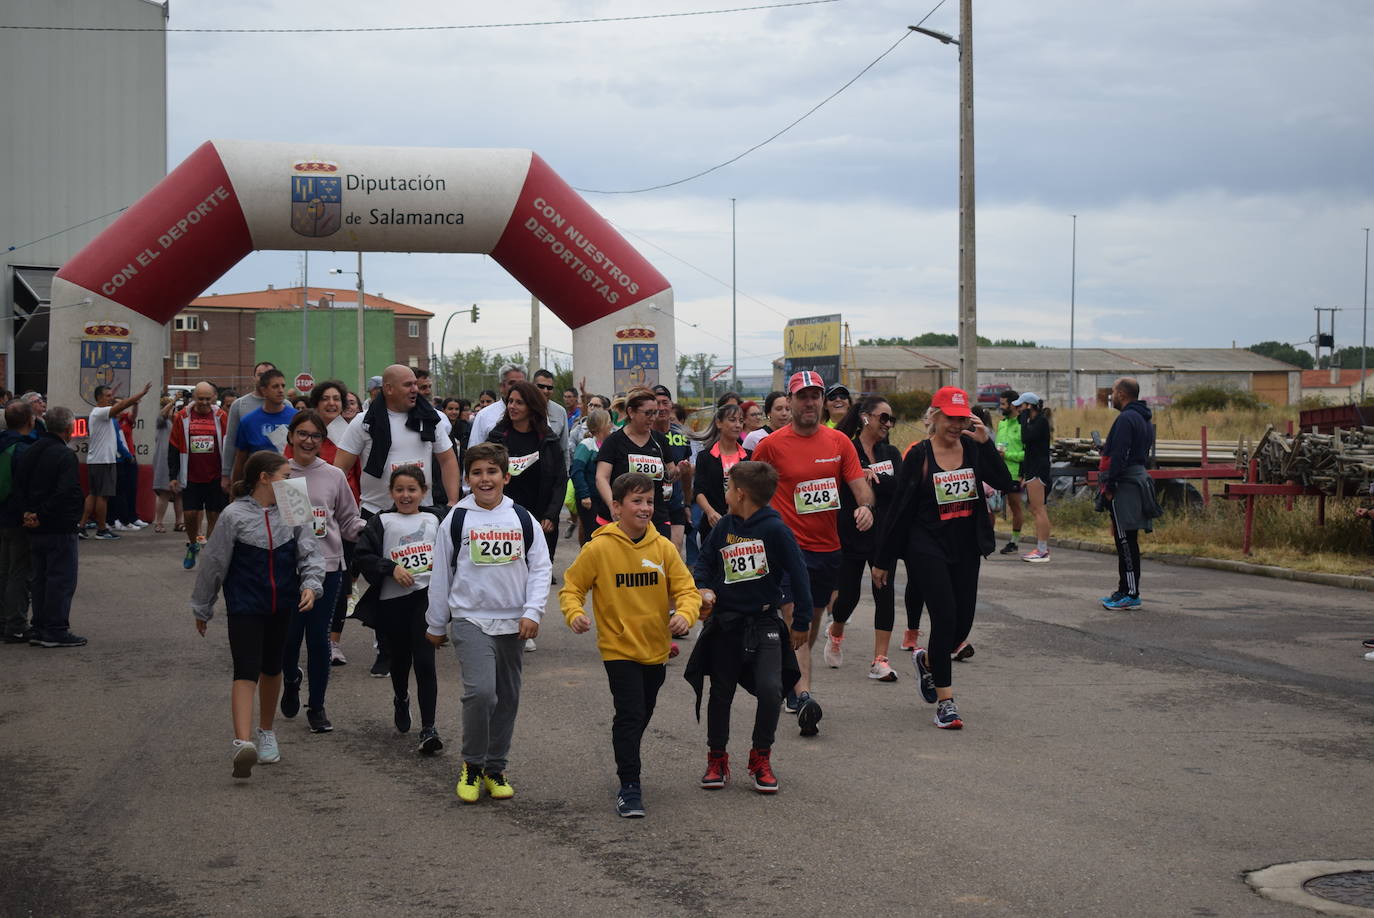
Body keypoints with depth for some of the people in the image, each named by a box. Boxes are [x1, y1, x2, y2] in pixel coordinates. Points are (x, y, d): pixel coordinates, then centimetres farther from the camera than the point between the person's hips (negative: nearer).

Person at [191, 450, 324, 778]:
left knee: (271, 668, 17)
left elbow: (309, 552, 4)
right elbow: (213, 563, 0)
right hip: (244, 606, -5)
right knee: (246, 672, -15)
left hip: (281, 605, 5)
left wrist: (310, 584, -16)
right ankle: (243, 743, -26)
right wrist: (202, 608, 7)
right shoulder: (234, 516, -9)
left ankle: (266, 731, 36)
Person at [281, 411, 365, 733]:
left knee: (319, 636, 0)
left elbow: (349, 522, 10)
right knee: (290, 634, 3)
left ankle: (317, 705, 14)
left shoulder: (334, 476, 4)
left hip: (327, 565, 0)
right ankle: (291, 681, 36)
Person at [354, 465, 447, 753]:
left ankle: (428, 727, -10)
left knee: (424, 660, -11)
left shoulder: (435, 519, 11)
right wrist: (392, 568, -13)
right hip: (392, 601, 1)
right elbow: (362, 555, -2)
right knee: (399, 659, 17)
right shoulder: (381, 522, 6)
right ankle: (401, 700, 50)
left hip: (427, 596, -1)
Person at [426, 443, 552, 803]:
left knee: (507, 698, 9)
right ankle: (472, 765, 0)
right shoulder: (456, 520, -1)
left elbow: (541, 567, 6)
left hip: (513, 622, 3)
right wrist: (436, 624, 10)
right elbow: (441, 573, 6)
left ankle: (495, 768, 23)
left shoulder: (523, 519, 4)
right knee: (481, 692, -19)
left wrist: (533, 612, -7)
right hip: (470, 620, -3)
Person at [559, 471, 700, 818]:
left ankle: (627, 761, 43)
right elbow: (571, 587, -4)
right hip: (619, 649, -4)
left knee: (643, 714, 20)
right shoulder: (599, 548, -12)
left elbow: (686, 589, -1)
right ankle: (629, 787, -5)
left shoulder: (663, 548, -3)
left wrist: (685, 613, -22)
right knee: (629, 715, -13)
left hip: (656, 649, 5)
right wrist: (575, 613, -23)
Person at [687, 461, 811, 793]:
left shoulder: (774, 528, -11)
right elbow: (704, 562, 11)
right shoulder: (723, 527, 1)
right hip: (725, 622, 4)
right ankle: (717, 759, 26)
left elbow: (797, 573, -7)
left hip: (764, 622, -4)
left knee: (770, 690, -16)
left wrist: (802, 619, -4)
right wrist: (703, 589, -10)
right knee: (721, 692, 10)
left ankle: (761, 758, 4)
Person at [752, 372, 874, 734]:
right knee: (799, 623, -16)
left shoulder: (839, 442, 4)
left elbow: (860, 484, 1)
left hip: (828, 545, 5)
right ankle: (803, 697, -22)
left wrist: (866, 505, -19)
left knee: (812, 622, 17)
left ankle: (793, 687, 33)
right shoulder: (772, 445, -5)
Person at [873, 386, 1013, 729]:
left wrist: (986, 443, -18)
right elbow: (900, 508, -3)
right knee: (945, 616, -14)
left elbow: (1003, 482, -10)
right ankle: (945, 701, -5)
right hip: (927, 547, -4)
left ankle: (927, 660, 39)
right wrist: (883, 559, -1)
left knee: (963, 622, 7)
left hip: (966, 548, 5)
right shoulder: (919, 455, -6)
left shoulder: (973, 448, 2)